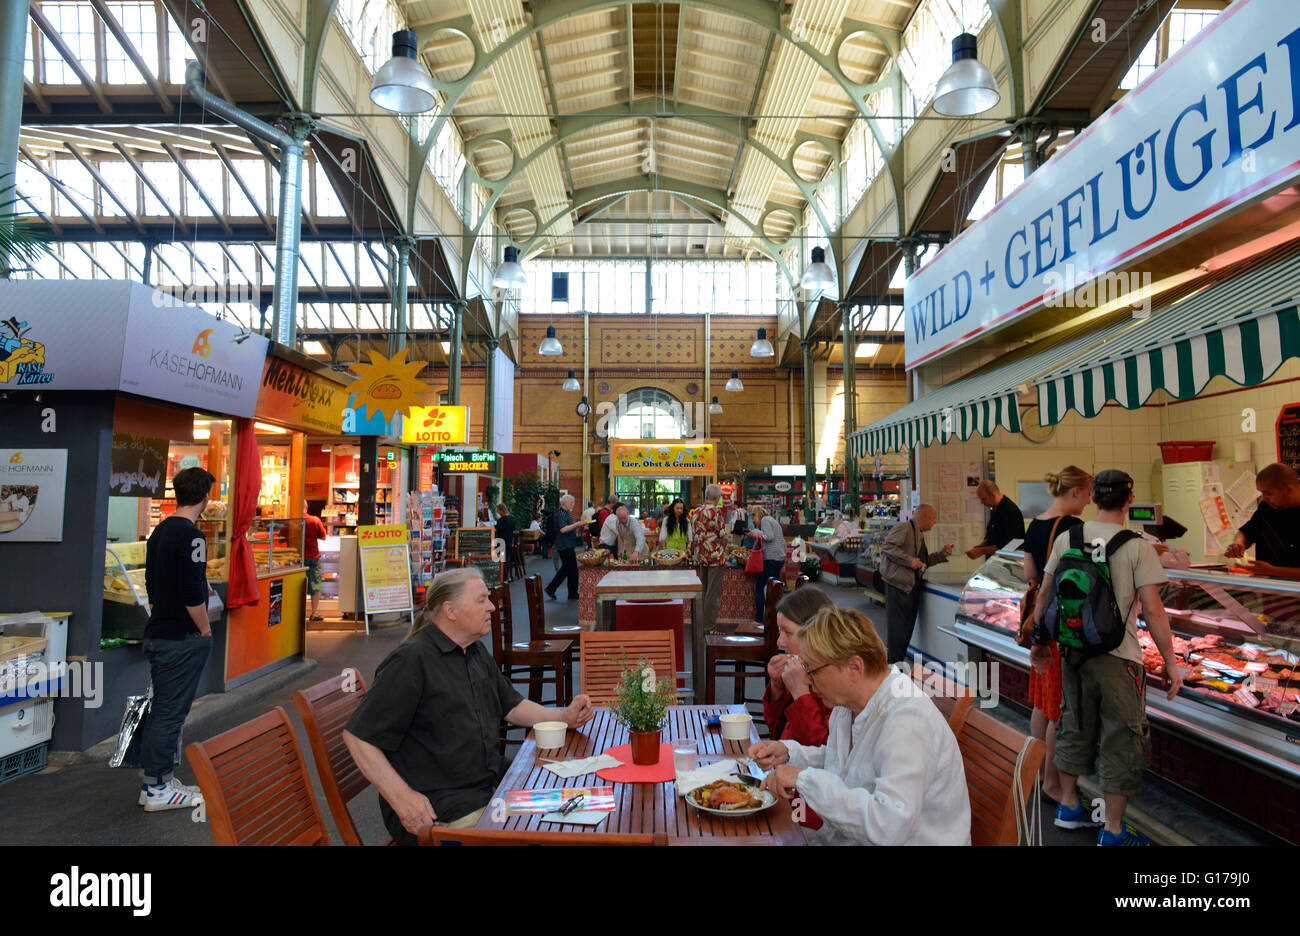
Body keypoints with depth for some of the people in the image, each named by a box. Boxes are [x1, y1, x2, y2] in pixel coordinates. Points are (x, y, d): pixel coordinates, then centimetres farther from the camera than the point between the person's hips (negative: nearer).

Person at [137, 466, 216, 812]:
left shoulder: (159, 532, 11)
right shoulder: (190, 535, -19)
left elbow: (151, 585, 17)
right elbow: (192, 593, -22)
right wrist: (205, 631, -10)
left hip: (158, 636, 10)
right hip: (182, 639, -9)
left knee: (160, 710, 17)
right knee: (170, 714, 0)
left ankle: (153, 780, 26)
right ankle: (157, 789, 9)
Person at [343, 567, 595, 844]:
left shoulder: (477, 651, 14)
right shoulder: (412, 660, -15)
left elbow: (511, 705, 21)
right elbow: (358, 736, -15)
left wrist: (564, 716, 6)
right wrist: (401, 798, -22)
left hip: (495, 784, 8)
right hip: (436, 810, -8)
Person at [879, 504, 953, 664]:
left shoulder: (919, 534, 23)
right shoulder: (904, 528, -8)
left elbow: (923, 562, 29)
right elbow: (887, 547, -20)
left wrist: (942, 554, 18)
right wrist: (910, 560, -20)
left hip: (912, 587, 10)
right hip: (899, 586, -10)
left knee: (907, 628, 11)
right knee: (896, 628, -5)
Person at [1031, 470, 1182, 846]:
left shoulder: (1067, 538, -1)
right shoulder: (1137, 546, -12)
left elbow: (1045, 593, 3)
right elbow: (1152, 609, -13)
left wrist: (1039, 639, 15)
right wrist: (1171, 662, -3)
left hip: (1073, 652, 5)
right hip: (1118, 657, -4)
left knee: (1076, 727, 19)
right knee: (1121, 741, 9)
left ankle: (1068, 805, 34)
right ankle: (1113, 830, 18)